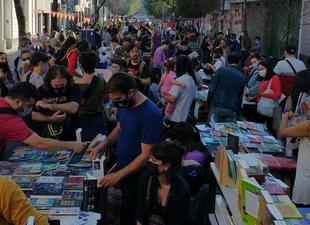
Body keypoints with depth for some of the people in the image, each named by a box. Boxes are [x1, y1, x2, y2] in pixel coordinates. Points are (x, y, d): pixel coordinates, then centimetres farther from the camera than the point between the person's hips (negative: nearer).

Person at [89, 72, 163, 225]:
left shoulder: (151, 115, -26)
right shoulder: (124, 104, -3)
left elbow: (146, 155, -24)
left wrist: (118, 175, -25)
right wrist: (105, 142, -2)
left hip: (136, 174, -7)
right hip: (120, 165, 7)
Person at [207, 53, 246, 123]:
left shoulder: (221, 70, 2)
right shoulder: (242, 77, 12)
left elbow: (212, 89, -3)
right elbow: (240, 97, 15)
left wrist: (208, 104, 6)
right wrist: (237, 112, 21)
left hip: (216, 107, -2)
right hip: (231, 110, 2)